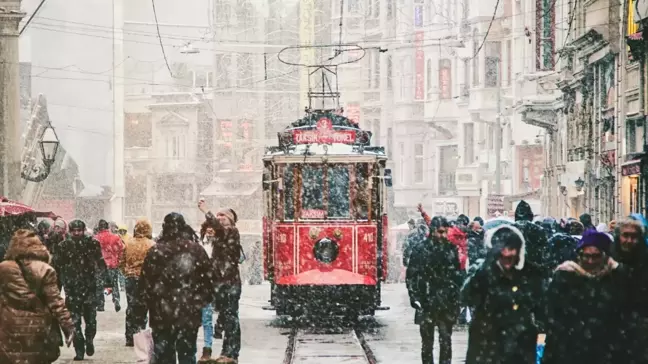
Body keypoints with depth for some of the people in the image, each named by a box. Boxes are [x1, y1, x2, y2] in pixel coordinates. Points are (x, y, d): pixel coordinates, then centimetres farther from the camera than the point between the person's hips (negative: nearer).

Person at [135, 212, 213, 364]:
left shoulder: (155, 252, -6)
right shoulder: (196, 250, 0)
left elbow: (145, 285, -6)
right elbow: (207, 281, 2)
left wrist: (140, 313, 1)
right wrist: (202, 302, 18)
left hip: (162, 315, -1)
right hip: (189, 314, 1)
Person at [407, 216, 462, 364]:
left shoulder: (452, 249, 5)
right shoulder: (420, 250, -3)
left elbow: (457, 275, 10)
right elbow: (411, 276, -3)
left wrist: (457, 298, 6)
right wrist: (415, 297, -10)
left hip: (447, 304, 2)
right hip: (426, 304, -2)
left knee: (446, 342, 3)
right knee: (427, 343, 7)